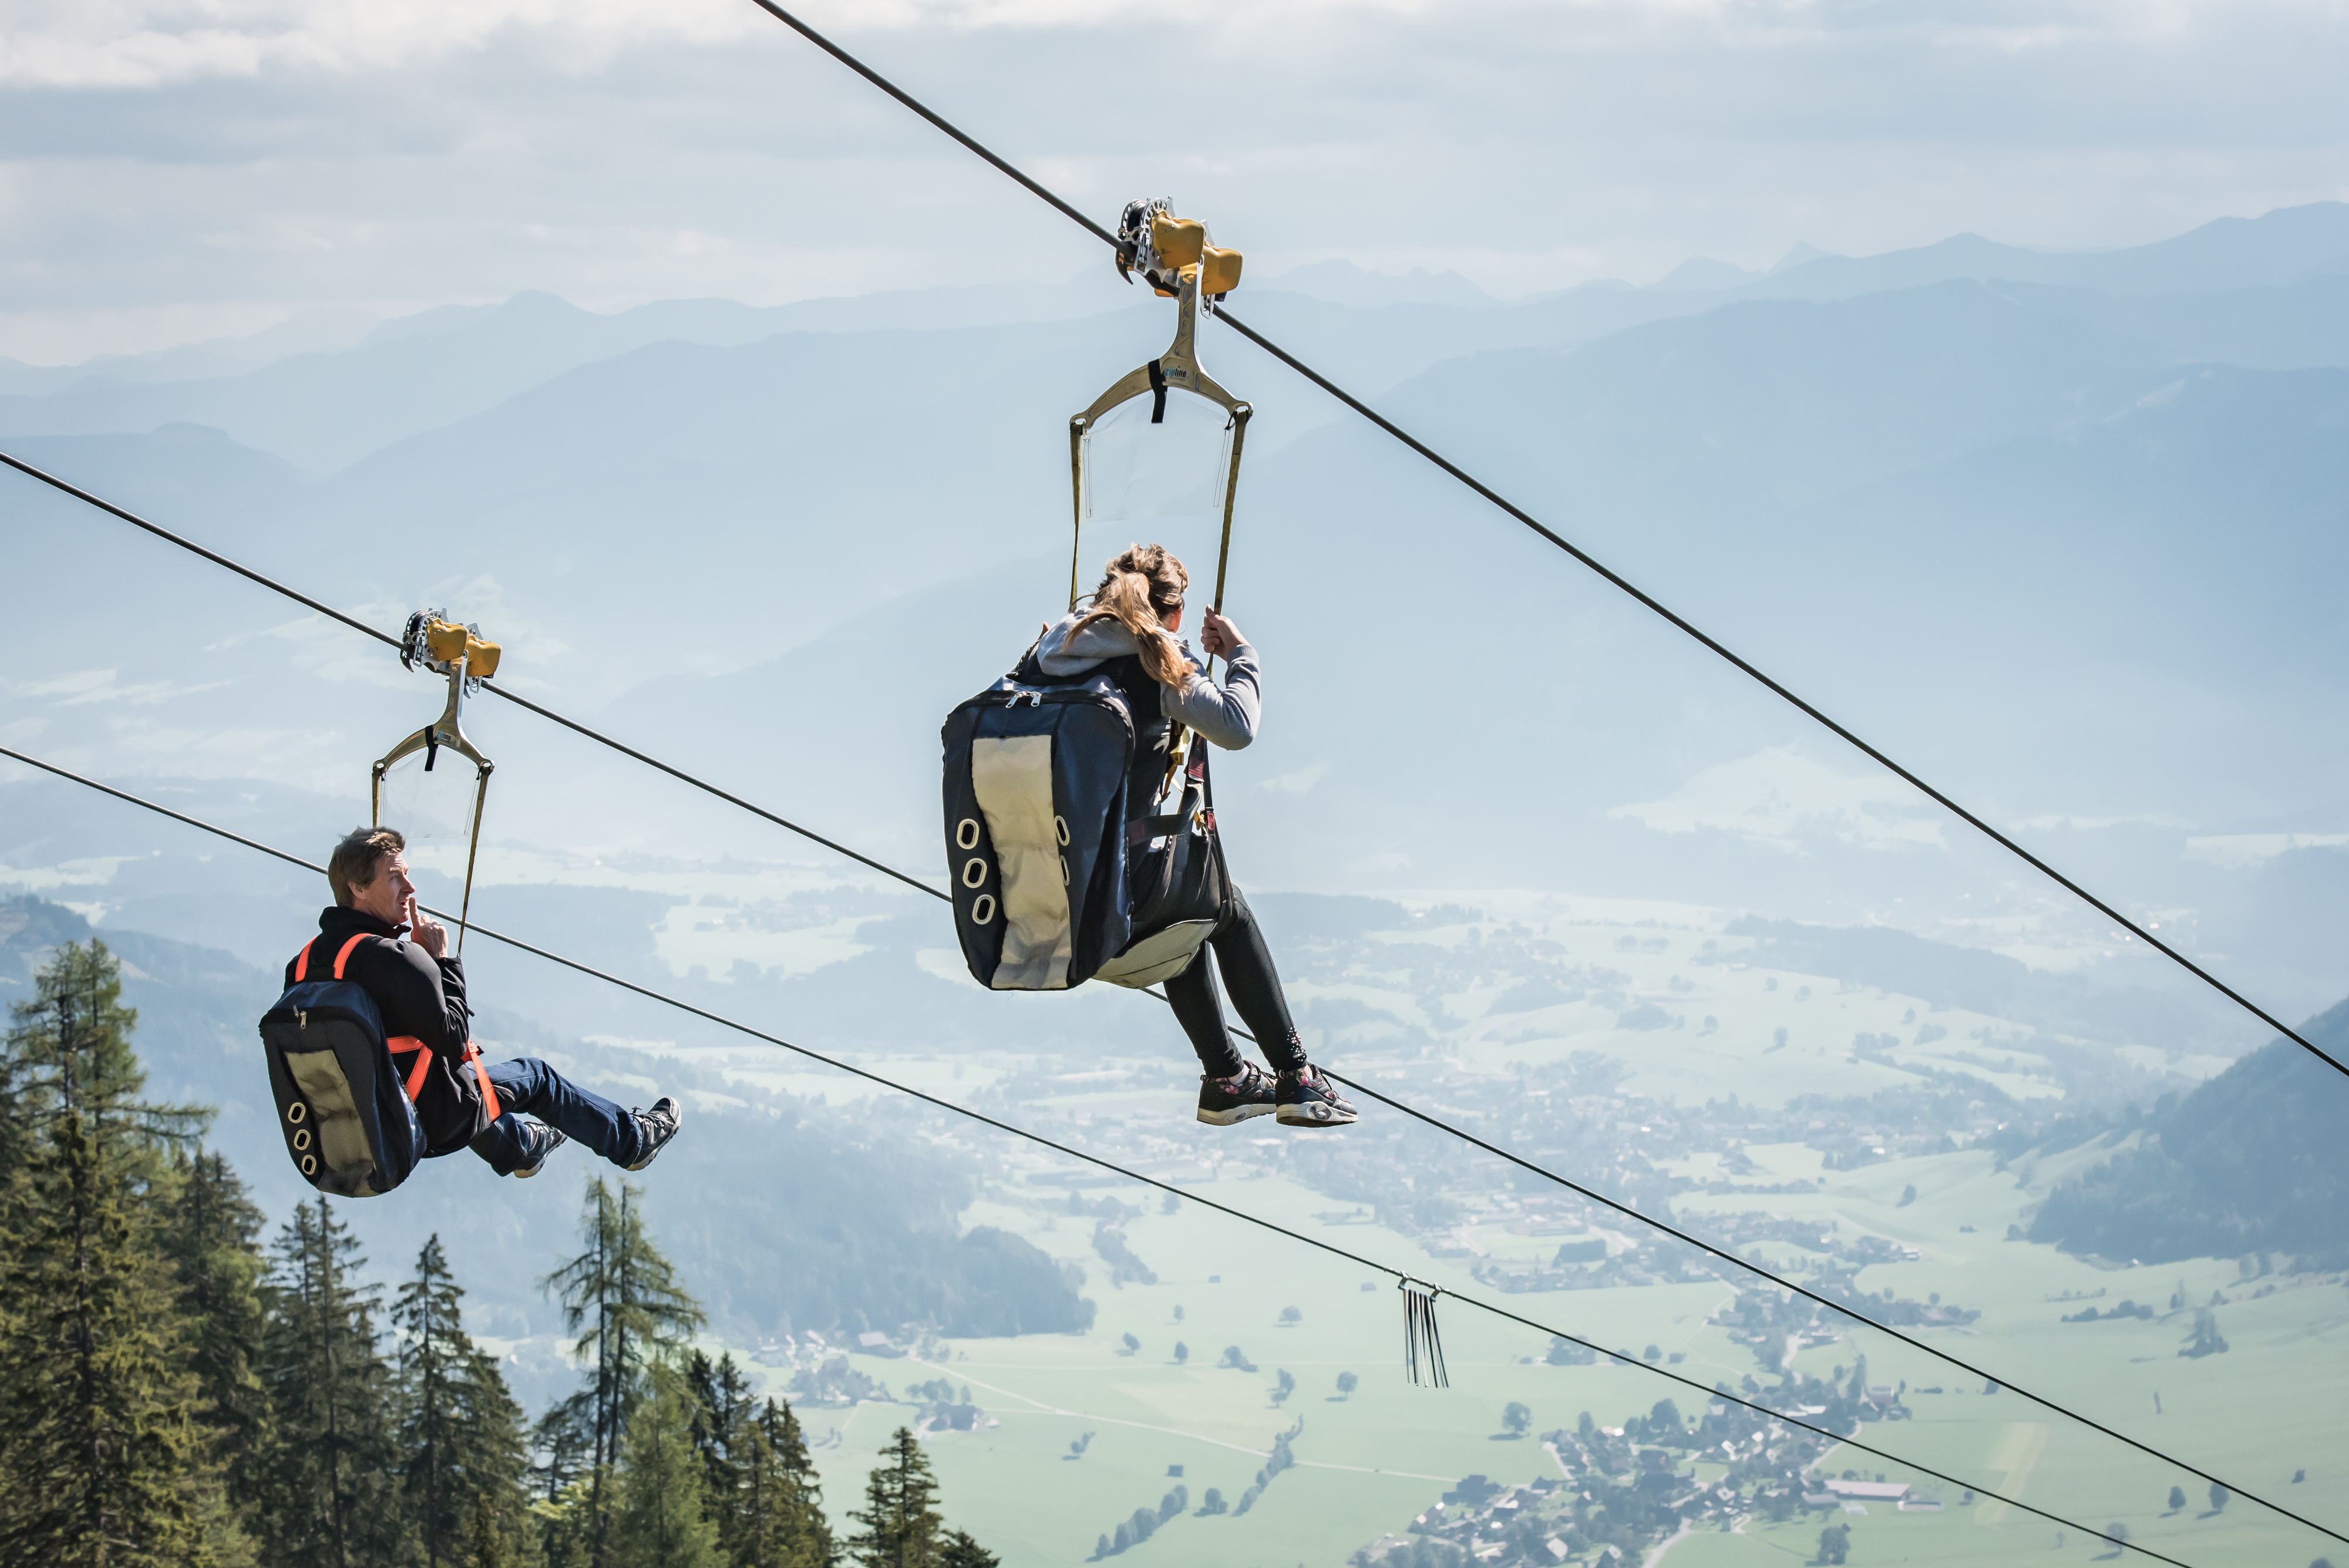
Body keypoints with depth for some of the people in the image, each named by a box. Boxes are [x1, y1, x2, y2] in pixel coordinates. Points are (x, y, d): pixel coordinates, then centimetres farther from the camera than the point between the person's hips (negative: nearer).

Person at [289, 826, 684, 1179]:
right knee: (534, 1076, 18)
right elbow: (454, 1040, -23)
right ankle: (633, 1142, 39)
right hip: (431, 1125, -7)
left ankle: (518, 1146, 62)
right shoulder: (397, 959, -29)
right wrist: (443, 960, -13)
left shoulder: (305, 962, -4)